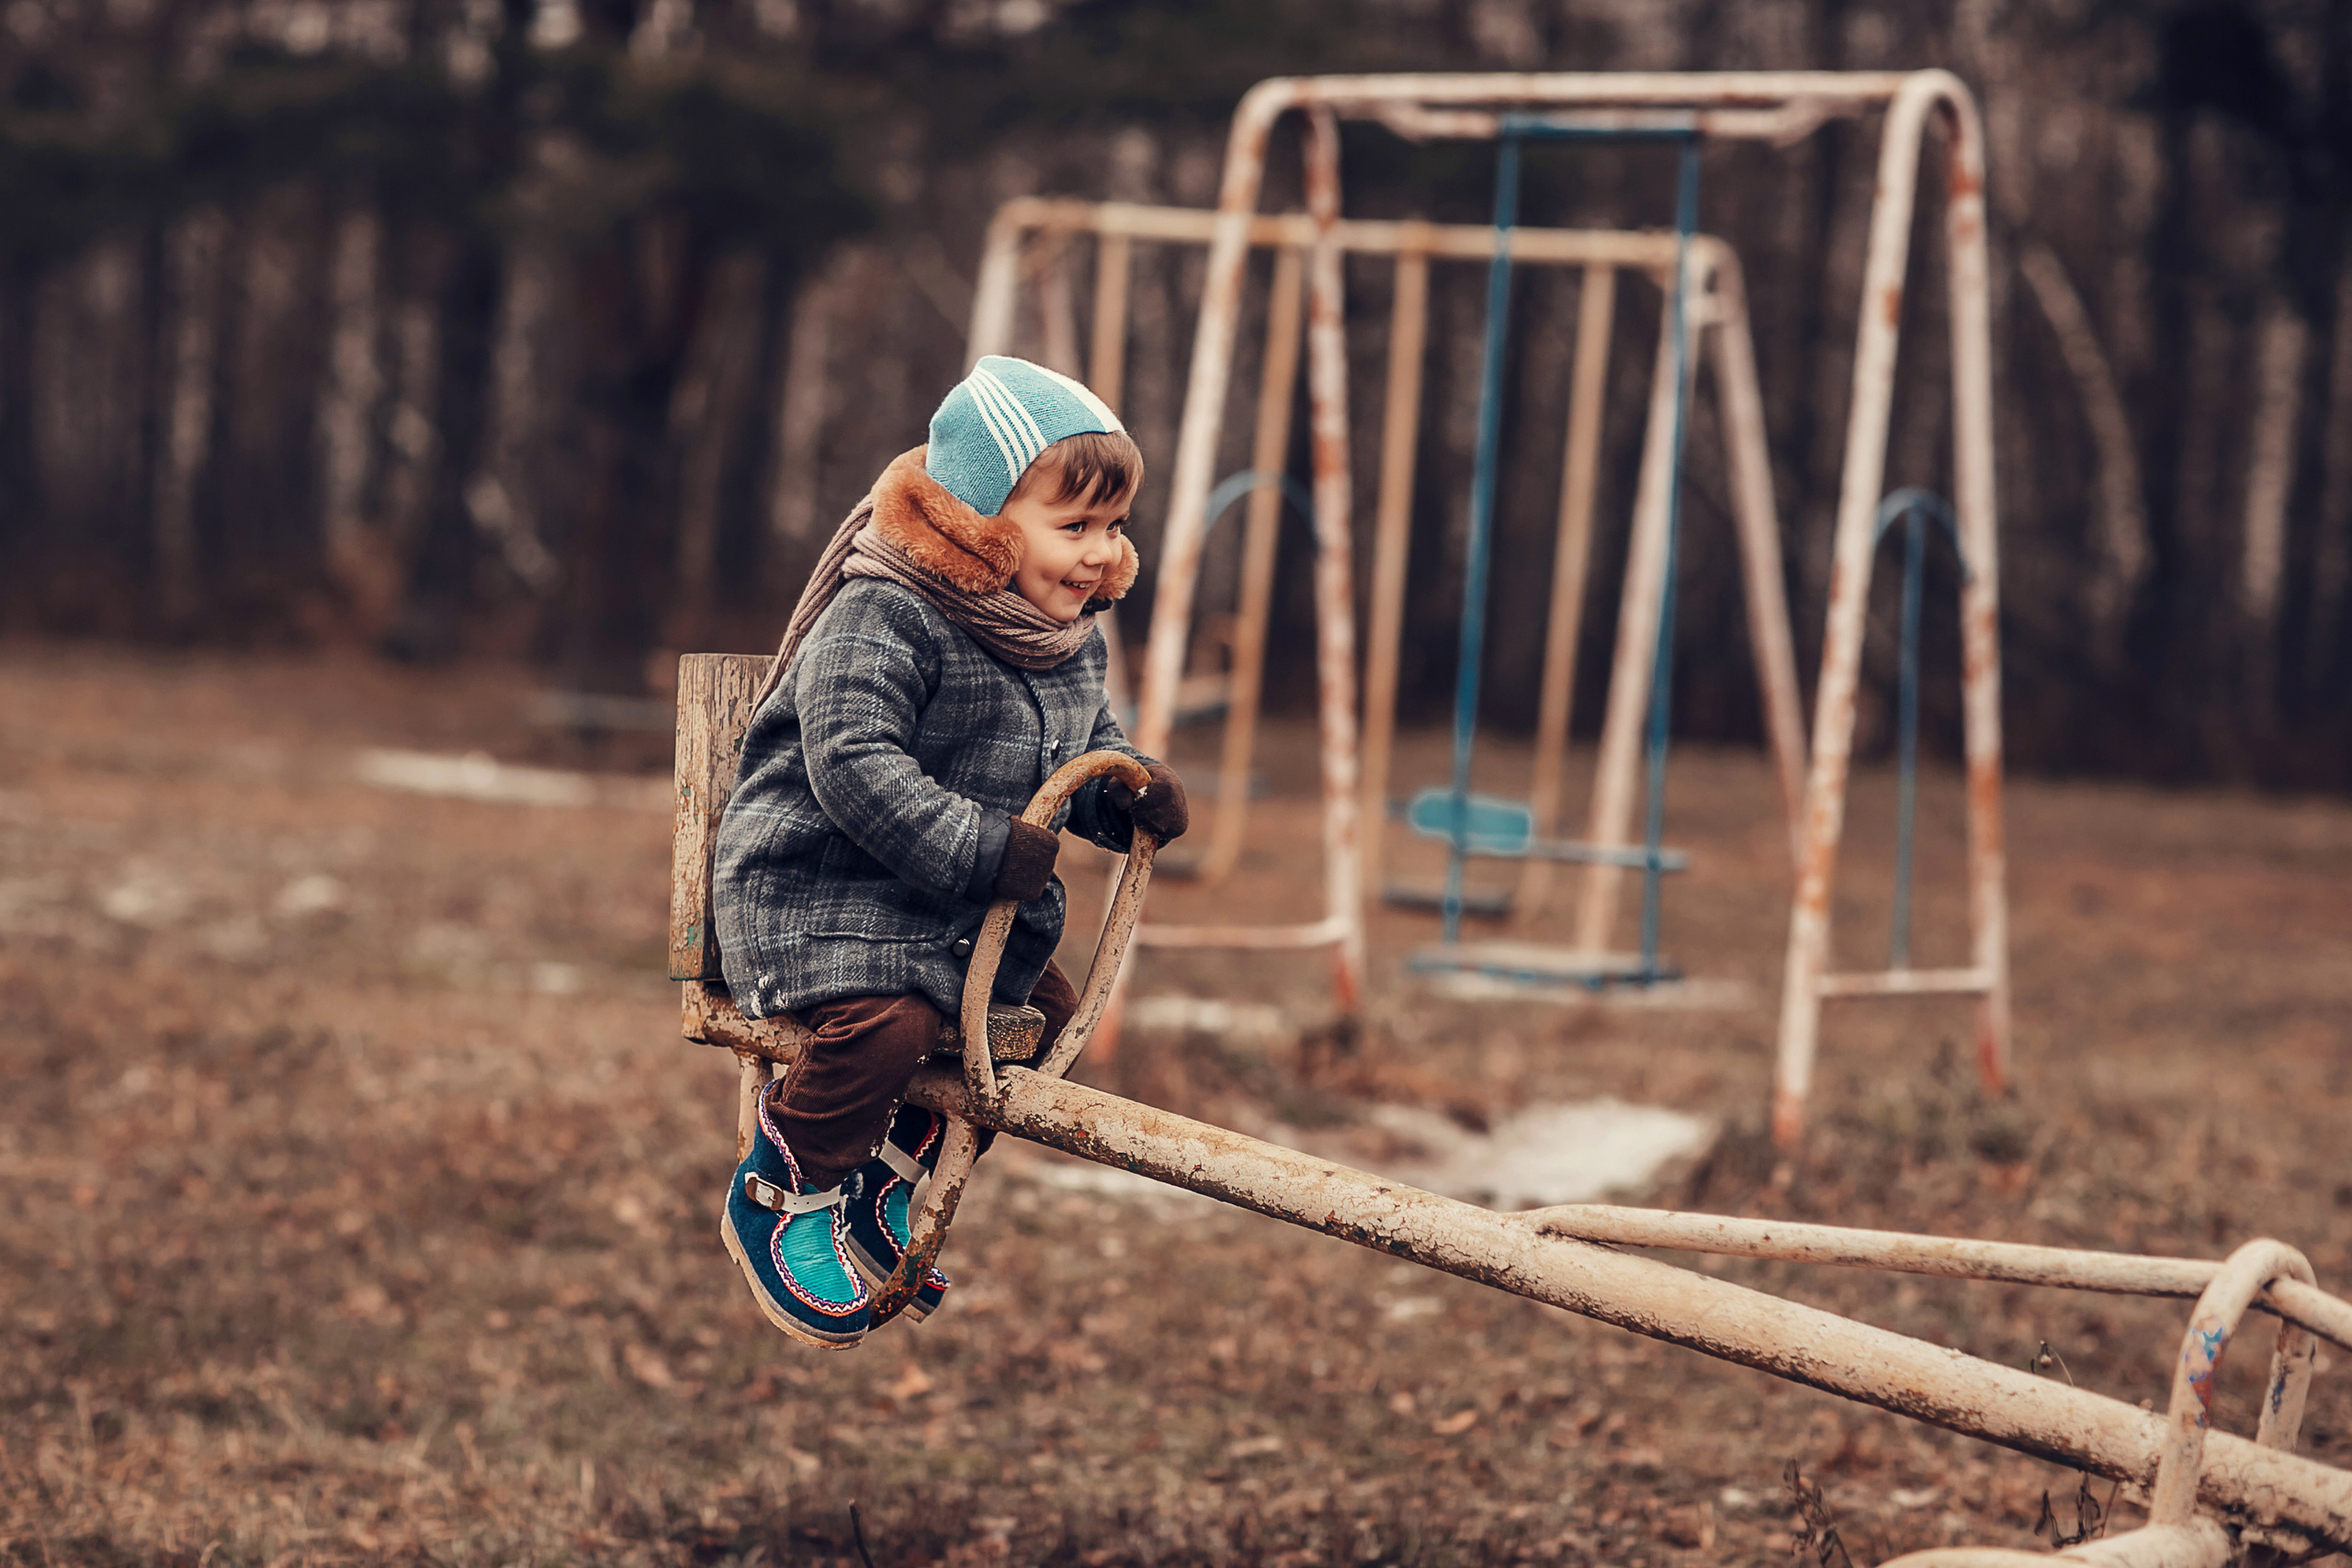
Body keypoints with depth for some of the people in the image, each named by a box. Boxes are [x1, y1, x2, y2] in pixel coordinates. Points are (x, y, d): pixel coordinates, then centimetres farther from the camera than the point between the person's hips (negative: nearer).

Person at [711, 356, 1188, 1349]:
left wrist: (1130, 792, -6)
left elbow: (1087, 744, 19)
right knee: (889, 1019, -30)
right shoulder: (882, 617, -22)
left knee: (1044, 1007, 8)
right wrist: (979, 848, -34)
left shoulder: (1069, 639, 6)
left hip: (962, 907, 9)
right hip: (813, 884, -9)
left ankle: (888, 1169, 24)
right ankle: (780, 1195, -6)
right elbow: (853, 763, -30)